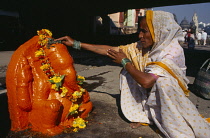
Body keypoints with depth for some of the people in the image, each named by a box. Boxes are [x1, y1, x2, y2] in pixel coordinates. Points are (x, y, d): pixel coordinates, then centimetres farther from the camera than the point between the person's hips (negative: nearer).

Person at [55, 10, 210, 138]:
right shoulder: (141, 47, -9)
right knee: (128, 73, -9)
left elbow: (146, 81, -36)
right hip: (149, 96, 6)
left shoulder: (173, 51, -27)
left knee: (162, 79, -33)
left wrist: (124, 61, -21)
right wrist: (76, 43, -11)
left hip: (171, 98, -5)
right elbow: (110, 50, -10)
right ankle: (143, 116, 2)